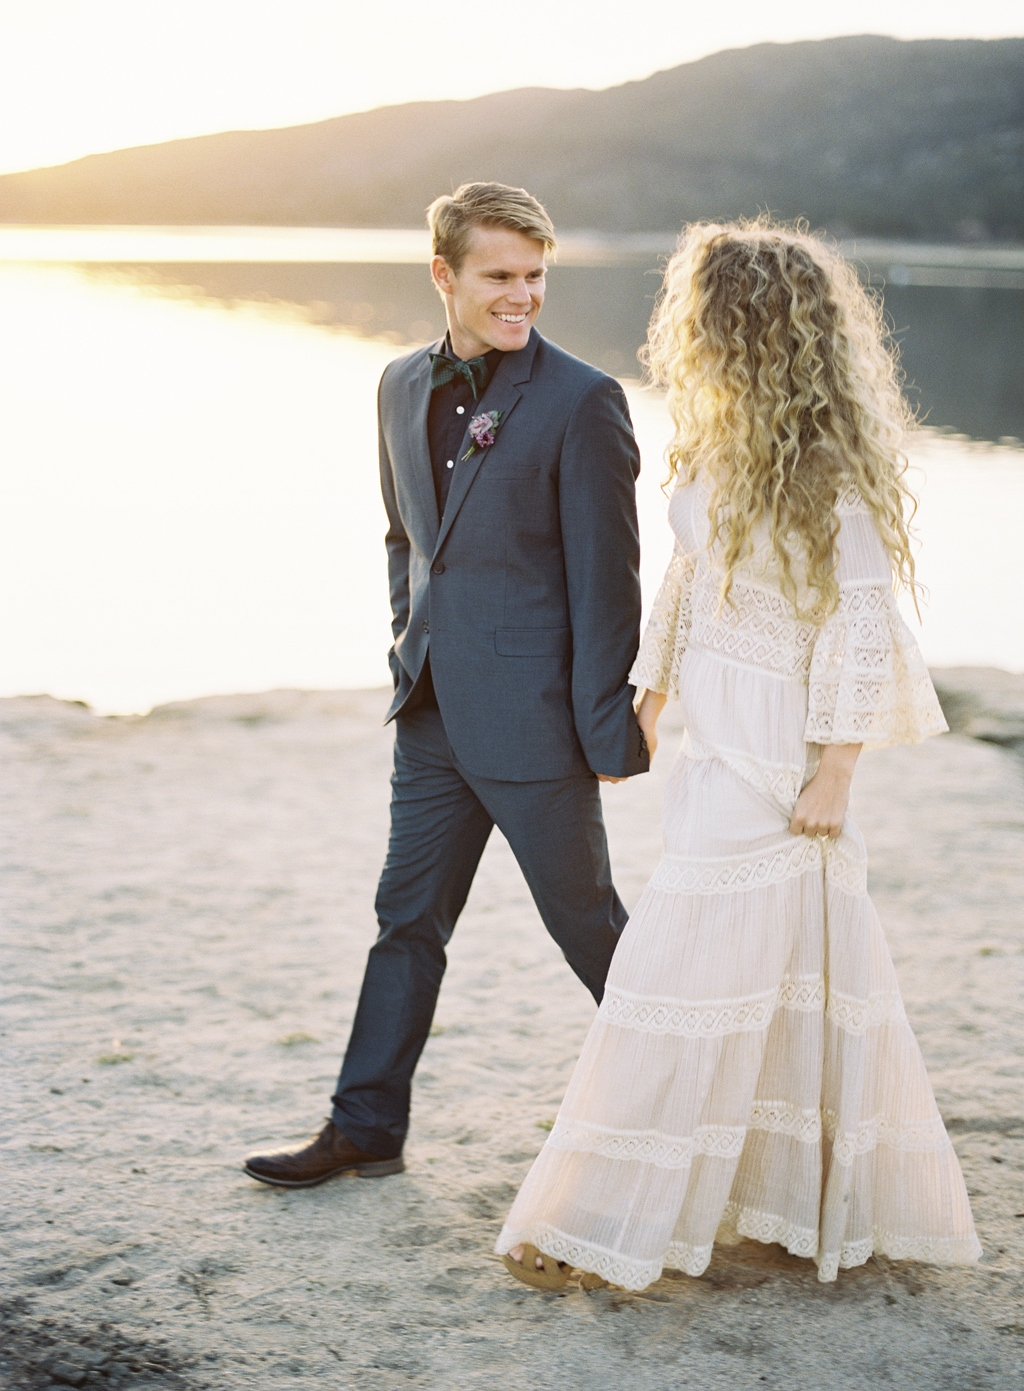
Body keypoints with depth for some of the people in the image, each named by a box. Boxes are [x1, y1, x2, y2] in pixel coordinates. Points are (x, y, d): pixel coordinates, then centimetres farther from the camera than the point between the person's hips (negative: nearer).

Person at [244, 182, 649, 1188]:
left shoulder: (581, 401, -12)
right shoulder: (403, 387, 9)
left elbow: (607, 577, -13)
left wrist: (608, 730, -14)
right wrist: (410, 655, 14)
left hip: (532, 717, -6)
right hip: (436, 714, 6)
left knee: (584, 919, 7)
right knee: (407, 917, 12)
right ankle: (366, 1127, 22)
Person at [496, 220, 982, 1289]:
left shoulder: (825, 466, -16)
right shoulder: (717, 443, 9)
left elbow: (863, 623, -16)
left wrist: (833, 773, -17)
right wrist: (646, 700, 16)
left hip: (780, 759, -9)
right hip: (717, 745, 9)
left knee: (691, 968, -5)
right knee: (782, 976, 16)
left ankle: (613, 1228, 4)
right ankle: (827, 1204, 29)